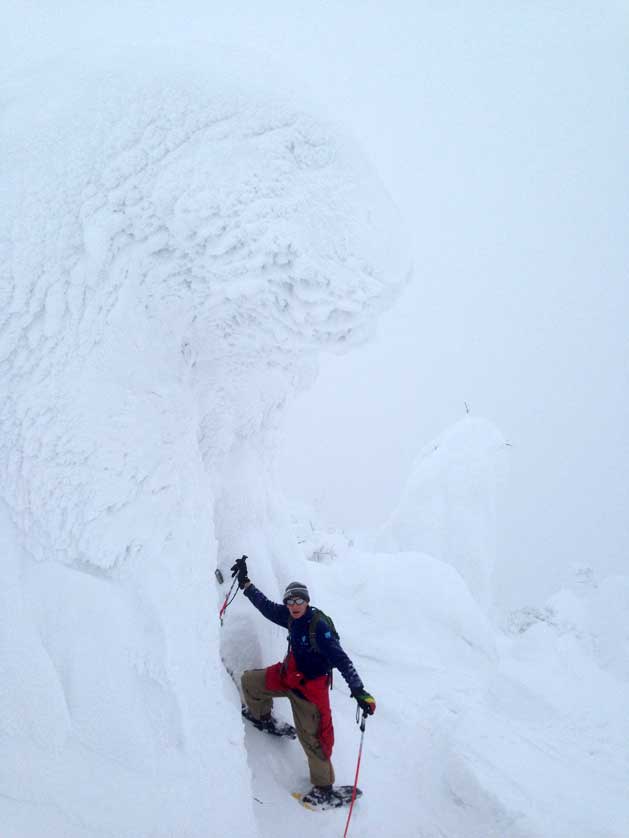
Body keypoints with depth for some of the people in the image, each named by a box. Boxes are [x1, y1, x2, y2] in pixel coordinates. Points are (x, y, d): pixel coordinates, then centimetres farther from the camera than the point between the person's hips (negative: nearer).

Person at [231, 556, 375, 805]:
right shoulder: (291, 617, -6)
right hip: (288, 675, 8)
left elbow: (340, 659, -31)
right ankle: (263, 718, 39)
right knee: (249, 680, 14)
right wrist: (245, 583, 10)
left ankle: (324, 786, 12)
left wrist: (358, 690, -39)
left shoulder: (319, 626, -27)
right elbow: (266, 606, 10)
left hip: (310, 686, -7)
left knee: (312, 739, -6)